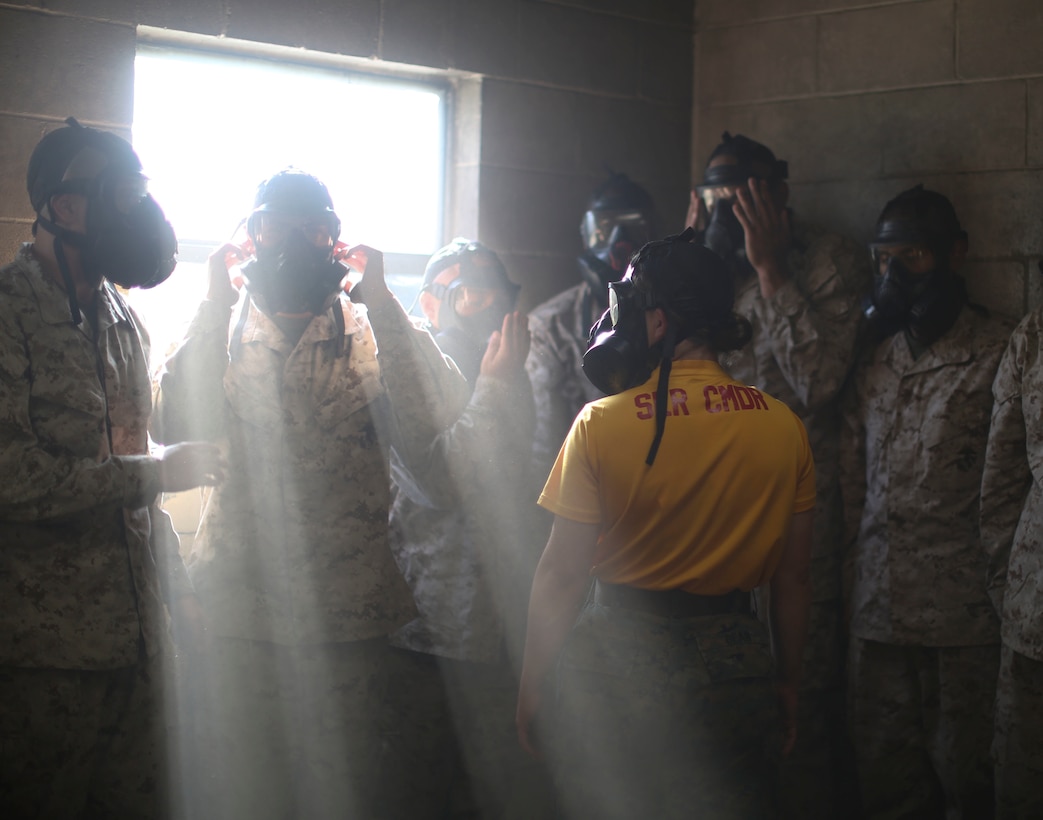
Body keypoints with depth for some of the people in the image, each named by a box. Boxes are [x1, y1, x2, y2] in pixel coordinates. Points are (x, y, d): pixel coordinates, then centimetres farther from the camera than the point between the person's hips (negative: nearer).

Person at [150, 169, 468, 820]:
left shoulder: (372, 333, 6)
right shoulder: (223, 331, 8)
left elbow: (425, 434, -13)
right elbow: (179, 431, -11)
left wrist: (381, 304, -11)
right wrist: (214, 308, -9)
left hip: (355, 623, 0)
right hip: (240, 618, 1)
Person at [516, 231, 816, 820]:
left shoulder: (602, 423, -12)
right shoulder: (784, 427, -3)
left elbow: (562, 574, -11)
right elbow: (794, 577, 4)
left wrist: (531, 685, 1)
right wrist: (790, 683, 16)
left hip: (620, 666, -2)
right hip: (733, 669, 3)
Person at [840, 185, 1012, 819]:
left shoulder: (998, 354, -4)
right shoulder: (875, 359, 13)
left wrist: (999, 592, -8)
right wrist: (847, 573, 12)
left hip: (961, 612, -5)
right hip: (878, 607, 5)